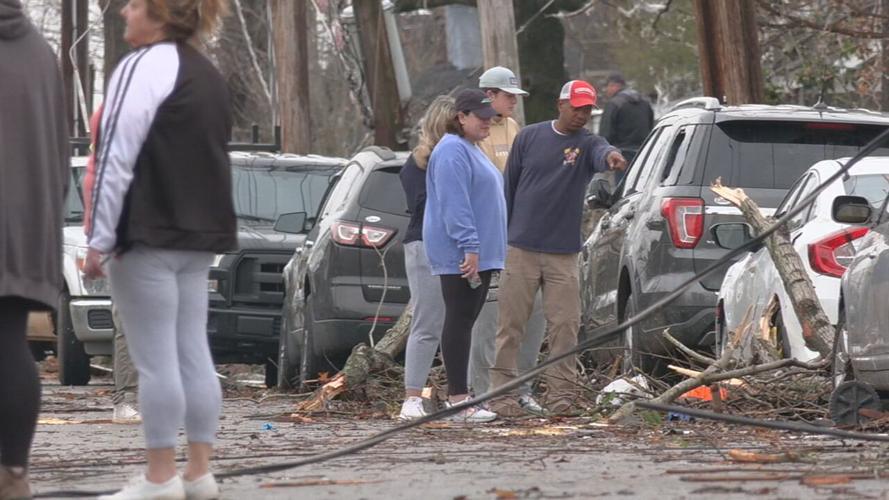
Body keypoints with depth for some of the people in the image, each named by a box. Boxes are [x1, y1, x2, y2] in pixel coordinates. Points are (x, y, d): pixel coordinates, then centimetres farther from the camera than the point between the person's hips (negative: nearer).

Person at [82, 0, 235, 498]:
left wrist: (100, 239, -14)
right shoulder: (209, 75, 17)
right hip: (201, 235, 9)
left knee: (155, 358, -6)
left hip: (148, 234, -9)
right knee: (194, 353, 8)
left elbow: (118, 159, -15)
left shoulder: (143, 66, -11)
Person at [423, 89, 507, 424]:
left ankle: (458, 395, 14)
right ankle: (458, 400, -11)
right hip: (460, 255, -10)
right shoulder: (453, 151, -13)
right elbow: (454, 204, -21)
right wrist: (469, 246, -25)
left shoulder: (471, 150, 21)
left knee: (465, 322, 11)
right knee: (460, 321, -10)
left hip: (479, 254, 10)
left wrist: (479, 247, 27)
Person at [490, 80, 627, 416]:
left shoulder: (587, 143, -1)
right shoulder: (530, 137, 3)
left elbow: (600, 153, -27)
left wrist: (611, 157, -51)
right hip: (521, 249, 0)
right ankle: (502, 392, 6)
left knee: (564, 326, -1)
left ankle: (560, 395, 6)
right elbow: (509, 186, 8)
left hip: (563, 253, 0)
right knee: (511, 325, 1)